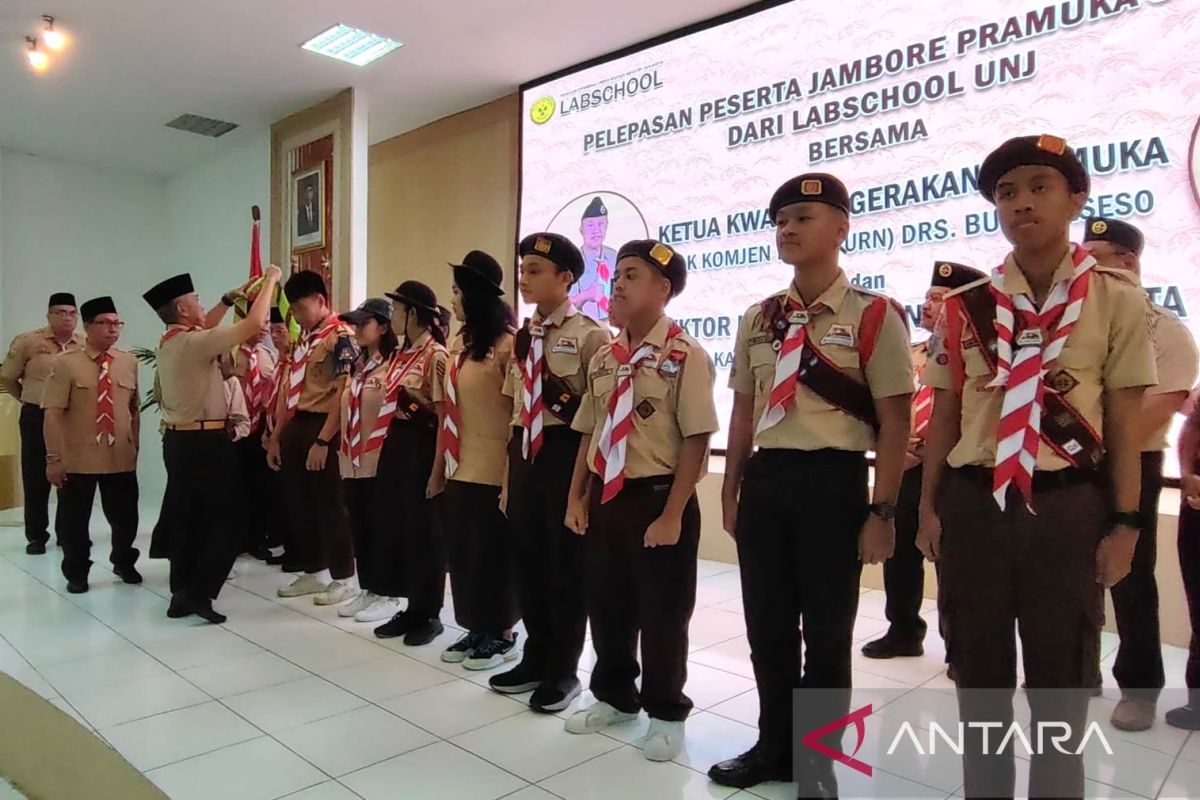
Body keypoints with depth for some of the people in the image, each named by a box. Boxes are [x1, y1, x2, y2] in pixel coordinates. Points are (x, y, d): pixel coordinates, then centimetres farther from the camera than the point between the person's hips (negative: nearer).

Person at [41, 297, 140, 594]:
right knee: (74, 520, 9)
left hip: (121, 457, 3)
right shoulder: (66, 363, -8)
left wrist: (135, 447, 11)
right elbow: (53, 414, -10)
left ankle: (124, 563, 38)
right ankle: (76, 573, 32)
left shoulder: (129, 362, 5)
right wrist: (54, 458, -12)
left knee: (125, 516, 12)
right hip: (77, 458, -3)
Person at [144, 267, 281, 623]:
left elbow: (205, 327, 29)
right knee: (226, 519, 0)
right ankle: (197, 592, -2)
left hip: (177, 440, 9)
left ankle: (182, 593, 20)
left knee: (186, 518, 13)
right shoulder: (195, 342, -16)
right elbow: (254, 323, -18)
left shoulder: (168, 343, 9)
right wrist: (270, 280, -7)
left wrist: (230, 298, 26)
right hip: (204, 443, -9)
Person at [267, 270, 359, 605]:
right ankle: (314, 571, 27)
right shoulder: (302, 339, 16)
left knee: (330, 503, 0)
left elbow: (343, 393, -18)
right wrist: (276, 436, 14)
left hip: (323, 430, -8)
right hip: (295, 428, 9)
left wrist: (323, 441, -21)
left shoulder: (342, 337, -11)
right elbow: (288, 390, 17)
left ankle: (344, 578, 13)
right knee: (298, 502, 13)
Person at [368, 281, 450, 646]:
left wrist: (437, 469, -19)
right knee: (398, 527, 13)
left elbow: (445, 417, -16)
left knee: (424, 530, 1)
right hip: (397, 444, 9)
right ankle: (412, 607, 26)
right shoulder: (403, 353, 14)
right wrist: (388, 447, 15)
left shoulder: (436, 356, -13)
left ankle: (429, 613, 15)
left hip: (422, 447, -9)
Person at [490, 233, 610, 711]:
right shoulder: (523, 337, 13)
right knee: (527, 558, 15)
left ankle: (564, 670, 23)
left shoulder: (589, 334, -9)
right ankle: (536, 658, 34)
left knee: (566, 562, 5)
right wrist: (511, 468, 16)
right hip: (525, 451, 7)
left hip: (565, 451, -7)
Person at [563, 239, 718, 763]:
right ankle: (614, 696, 43)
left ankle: (666, 714, 32)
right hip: (606, 498, 6)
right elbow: (589, 434, 12)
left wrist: (672, 516, -18)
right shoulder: (603, 359, 7)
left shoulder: (685, 356, -14)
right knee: (606, 606, 19)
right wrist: (577, 497, 7)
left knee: (662, 614, 10)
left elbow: (695, 441, -17)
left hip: (658, 498, -6)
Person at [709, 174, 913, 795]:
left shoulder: (873, 316, -5)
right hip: (764, 479, 5)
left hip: (833, 481, -4)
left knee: (827, 628, 10)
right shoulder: (758, 319, 10)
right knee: (767, 623, 15)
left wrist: (882, 511, -10)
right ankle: (774, 745, 37)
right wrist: (731, 492, 12)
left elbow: (894, 423, -6)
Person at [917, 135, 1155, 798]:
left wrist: (1124, 521, -3)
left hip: (1070, 505, -2)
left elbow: (1125, 419, -1)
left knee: (1061, 675, 12)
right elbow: (945, 414, 6)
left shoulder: (1117, 299, -1)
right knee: (978, 669, 15)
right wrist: (929, 506, 6)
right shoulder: (965, 306, 4)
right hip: (973, 503, 2)